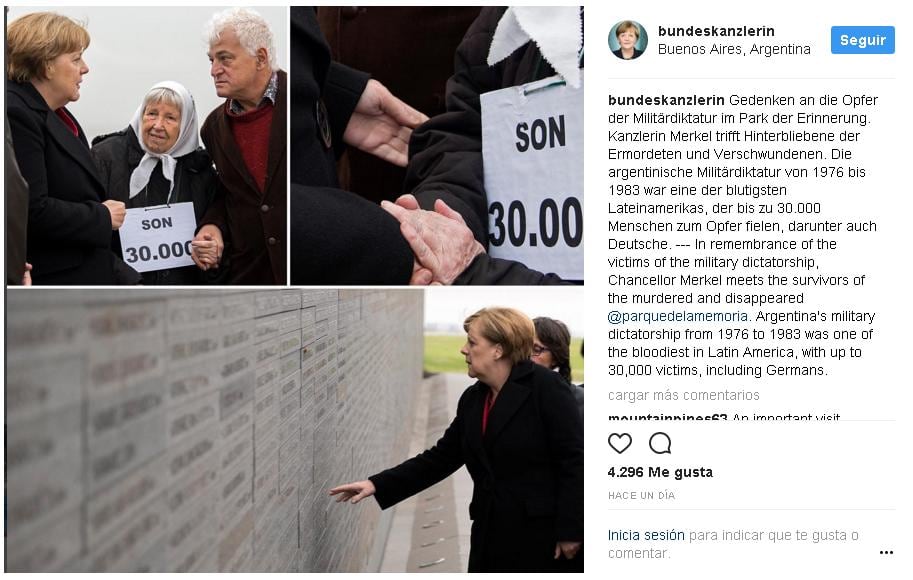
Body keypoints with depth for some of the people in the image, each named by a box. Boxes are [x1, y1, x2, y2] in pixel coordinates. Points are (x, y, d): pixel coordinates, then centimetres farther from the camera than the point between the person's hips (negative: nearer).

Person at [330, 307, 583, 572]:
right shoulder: (473, 398, 9)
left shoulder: (544, 387, -11)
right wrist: (378, 485, 2)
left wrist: (569, 530, -16)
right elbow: (441, 457, 11)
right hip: (490, 532, 7)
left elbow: (574, 459, -13)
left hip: (539, 533, -6)